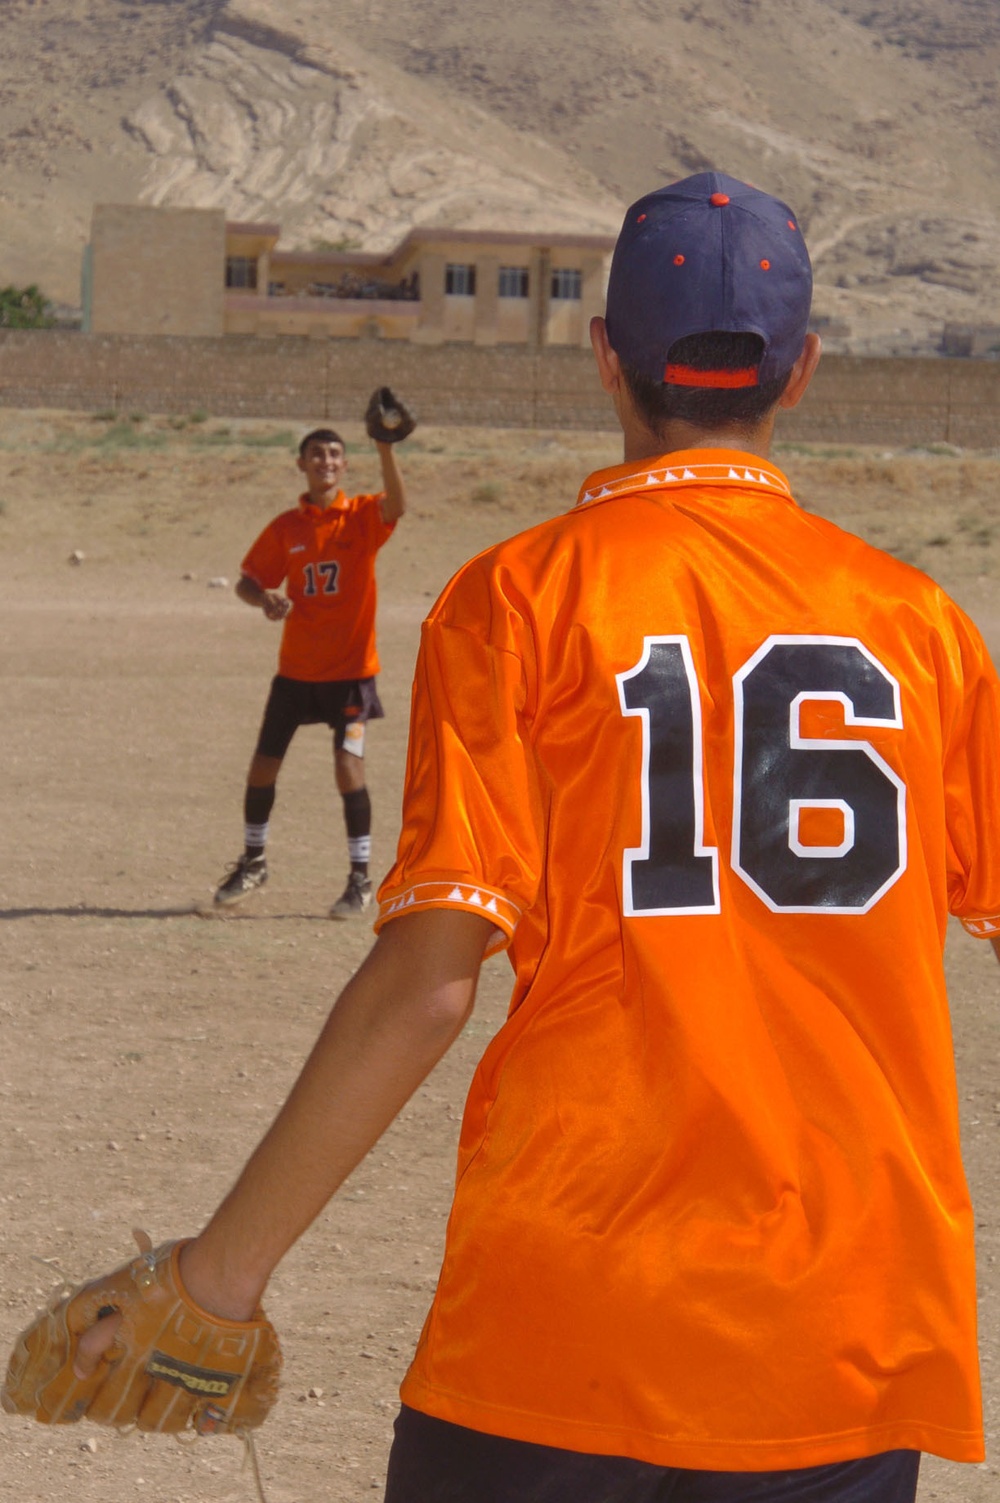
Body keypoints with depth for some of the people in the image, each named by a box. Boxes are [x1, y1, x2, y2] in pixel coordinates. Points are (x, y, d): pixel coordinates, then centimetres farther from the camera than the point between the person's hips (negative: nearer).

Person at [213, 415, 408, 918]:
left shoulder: (362, 516, -5)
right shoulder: (286, 527, 3)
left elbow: (395, 506, -27)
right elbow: (247, 580, 8)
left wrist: (386, 450, -43)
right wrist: (265, 599, -16)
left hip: (350, 669, -3)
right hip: (296, 668, 3)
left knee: (348, 766, -14)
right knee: (263, 765, 6)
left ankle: (360, 879, -2)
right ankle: (253, 862, 30)